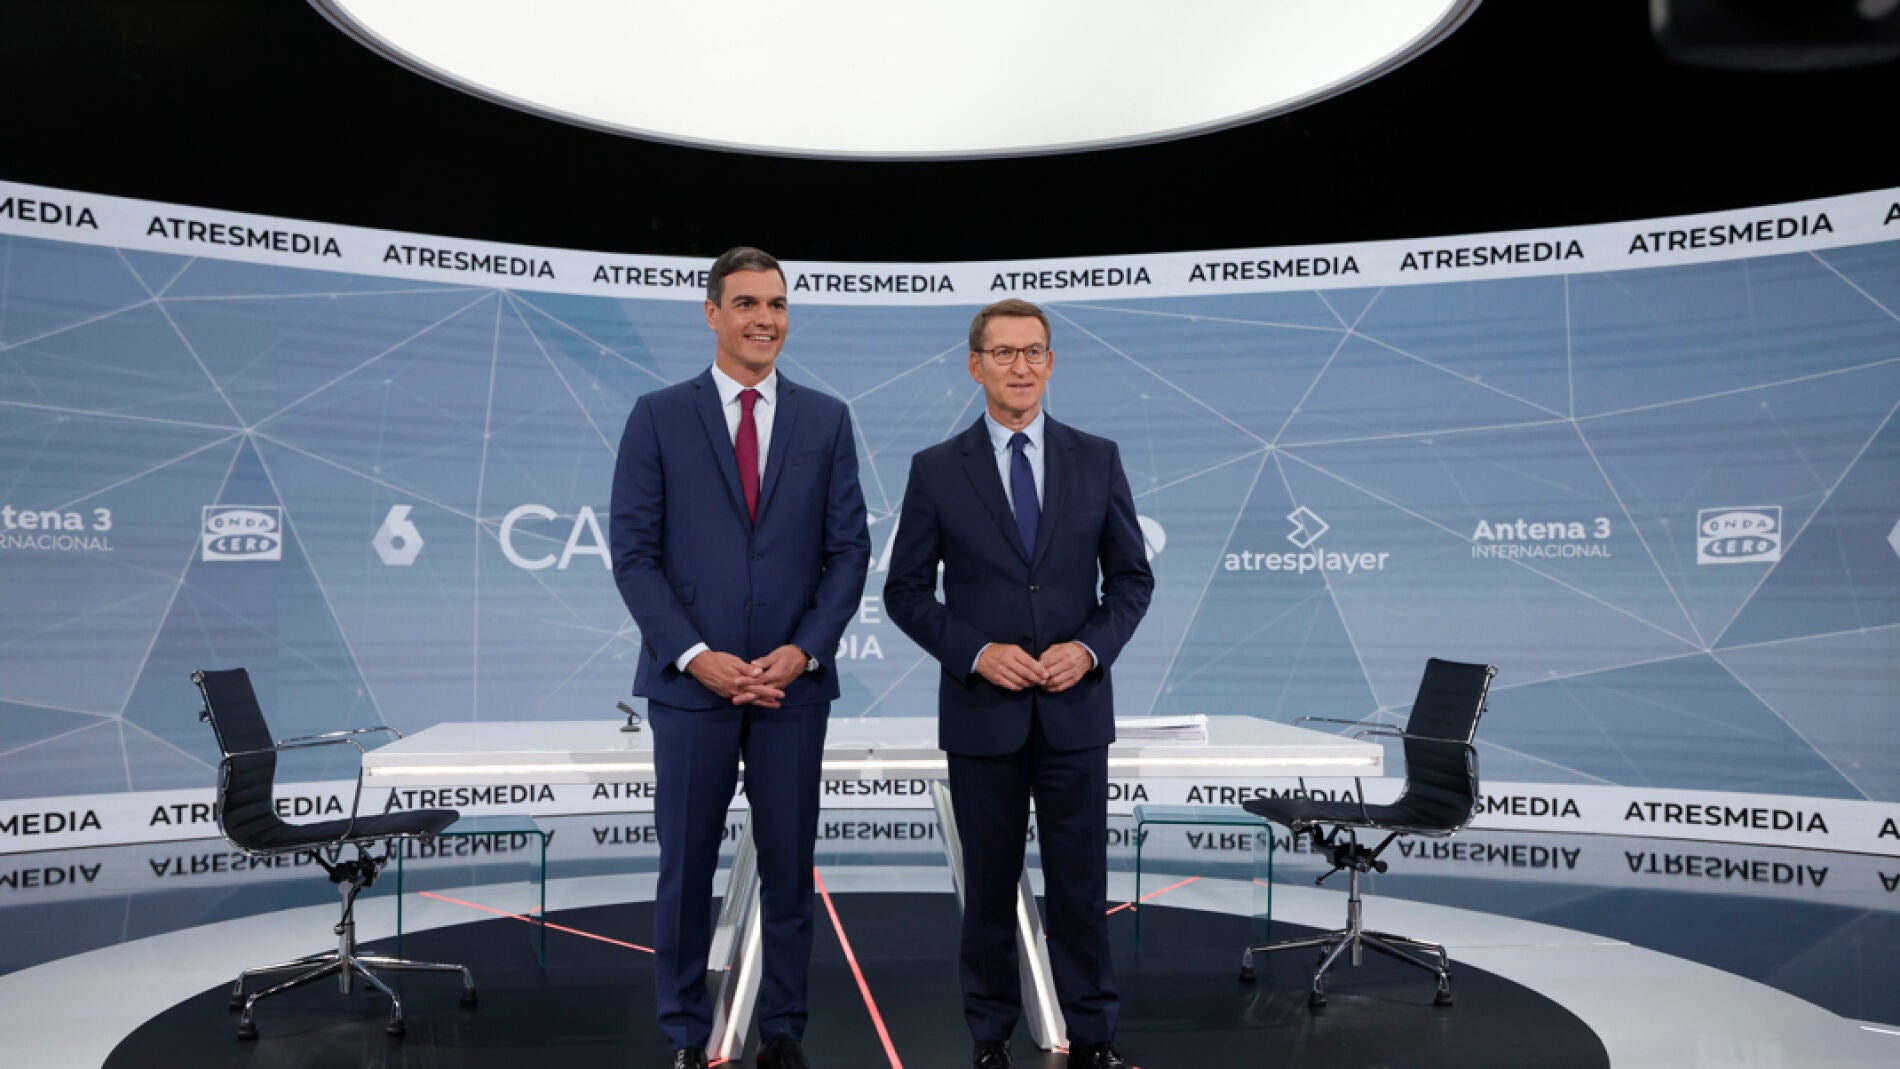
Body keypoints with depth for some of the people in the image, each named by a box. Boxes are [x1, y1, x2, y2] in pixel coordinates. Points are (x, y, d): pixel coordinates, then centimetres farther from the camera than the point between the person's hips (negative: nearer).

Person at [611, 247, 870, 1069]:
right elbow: (634, 553, -3)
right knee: (686, 867, 7)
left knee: (789, 867, 9)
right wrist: (696, 655, -13)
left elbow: (849, 549, 3)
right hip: (691, 682, -1)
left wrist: (804, 650, -10)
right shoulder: (658, 416, 1)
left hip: (794, 681, 2)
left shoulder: (826, 419, 6)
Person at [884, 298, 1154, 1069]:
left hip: (1075, 707, 1)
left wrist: (1090, 647, -11)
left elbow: (1132, 578, 6)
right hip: (982, 709, -1)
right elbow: (906, 591, 0)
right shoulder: (937, 469, -2)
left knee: (1080, 881, 9)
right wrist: (977, 653, -14)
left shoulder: (1097, 459, 2)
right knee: (990, 883, 11)